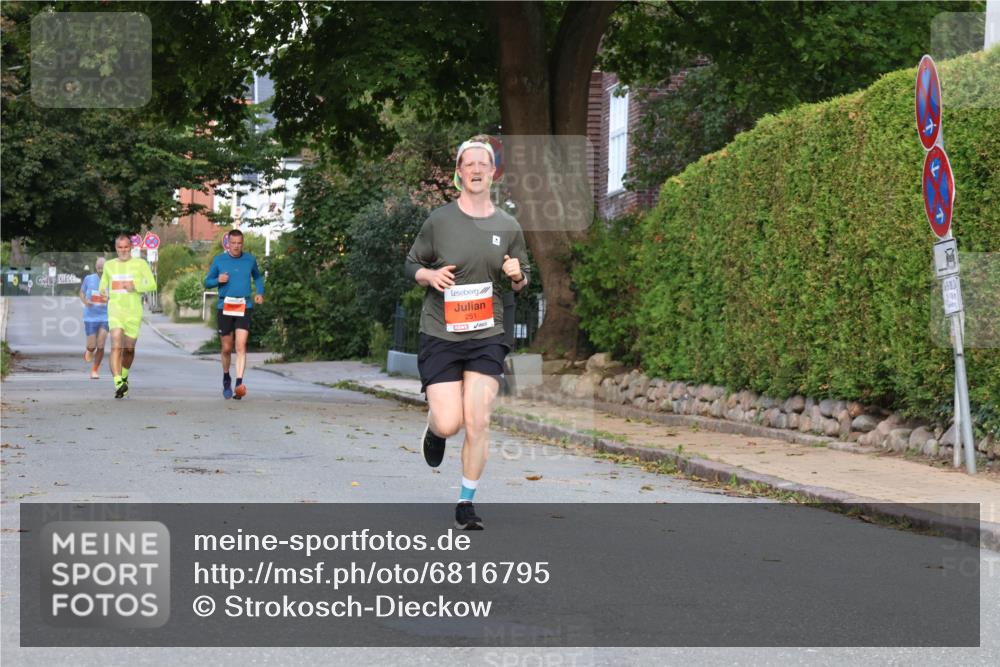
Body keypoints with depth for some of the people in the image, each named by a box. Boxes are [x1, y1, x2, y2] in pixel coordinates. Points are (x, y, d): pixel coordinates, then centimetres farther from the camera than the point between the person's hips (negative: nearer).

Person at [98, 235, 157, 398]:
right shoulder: (109, 265, 12)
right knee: (116, 346, -18)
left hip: (134, 311, 0)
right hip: (115, 309, 0)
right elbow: (103, 284, 25)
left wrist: (135, 286, -15)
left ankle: (124, 377, 36)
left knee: (129, 348, 8)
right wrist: (103, 292, 2)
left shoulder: (140, 263, 4)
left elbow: (152, 285, 0)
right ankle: (118, 383, -26)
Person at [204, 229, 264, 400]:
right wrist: (218, 280, -11)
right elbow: (207, 281, 10)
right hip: (224, 308, 0)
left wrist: (260, 293, 7)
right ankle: (226, 378, 33)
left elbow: (258, 276, 25)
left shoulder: (250, 260, 7)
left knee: (241, 346, -15)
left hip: (244, 308, 0)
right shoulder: (219, 260, 3)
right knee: (227, 348, 8)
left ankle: (239, 384, -22)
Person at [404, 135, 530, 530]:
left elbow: (521, 284, 17)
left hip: (486, 336, 1)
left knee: (477, 422, -9)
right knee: (449, 423, -9)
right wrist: (431, 275, -12)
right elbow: (412, 264, 10)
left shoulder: (508, 228, 6)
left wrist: (516, 275, -7)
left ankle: (466, 502, 6)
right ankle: (434, 428, 31)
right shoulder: (439, 221, 0)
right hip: (440, 334, -1)